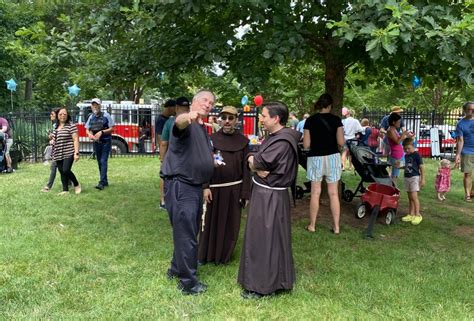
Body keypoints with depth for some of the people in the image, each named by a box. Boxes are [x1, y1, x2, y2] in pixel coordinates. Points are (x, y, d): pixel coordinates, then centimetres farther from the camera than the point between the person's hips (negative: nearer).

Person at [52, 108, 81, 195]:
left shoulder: (71, 126, -6)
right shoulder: (56, 127, 15)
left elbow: (75, 140, -11)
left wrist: (76, 153, -17)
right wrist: (52, 141, 11)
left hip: (68, 153, -7)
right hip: (58, 154, 7)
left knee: (66, 170, -16)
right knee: (62, 172, 6)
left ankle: (76, 184, 7)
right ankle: (65, 190, 14)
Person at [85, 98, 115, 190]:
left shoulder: (106, 115, -7)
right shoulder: (91, 117, 8)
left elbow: (112, 129, -8)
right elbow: (87, 130, 11)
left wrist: (101, 132, -21)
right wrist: (90, 134, -12)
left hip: (106, 142, -5)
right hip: (96, 142, 6)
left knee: (103, 161, -13)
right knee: (99, 162, 10)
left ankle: (102, 183, -18)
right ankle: (105, 181, 21)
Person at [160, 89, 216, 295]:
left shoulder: (203, 129, 17)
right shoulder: (187, 124, -12)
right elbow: (179, 122, -40)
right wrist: (189, 116, -61)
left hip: (195, 186, 10)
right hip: (180, 186, -10)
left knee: (189, 232, 20)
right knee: (186, 235, -4)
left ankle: (176, 269, 37)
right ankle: (188, 283, 7)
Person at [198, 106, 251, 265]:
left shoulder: (243, 141, 0)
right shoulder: (212, 139, -1)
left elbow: (246, 169, 0)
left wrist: (245, 193, -3)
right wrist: (205, 187, -11)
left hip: (234, 189, 1)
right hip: (215, 188, -1)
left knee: (230, 224, 9)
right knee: (211, 222, 6)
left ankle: (224, 255, 26)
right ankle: (206, 255, 21)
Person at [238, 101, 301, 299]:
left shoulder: (283, 142, -21)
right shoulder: (273, 137, 11)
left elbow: (260, 162, -23)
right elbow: (252, 158, 8)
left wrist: (253, 161, -2)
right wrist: (258, 168, -12)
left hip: (270, 197, -10)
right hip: (264, 193, 10)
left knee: (265, 240, -1)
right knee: (260, 237, 18)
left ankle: (262, 286, 12)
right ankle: (259, 279, 32)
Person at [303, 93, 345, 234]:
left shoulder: (310, 120, -3)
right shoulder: (336, 119, -4)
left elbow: (306, 144, -4)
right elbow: (341, 142, -8)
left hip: (315, 158, 0)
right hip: (332, 157, 0)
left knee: (315, 193, 9)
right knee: (334, 193, 7)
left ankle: (312, 225, 16)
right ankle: (336, 227, 11)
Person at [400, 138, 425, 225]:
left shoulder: (416, 155, -9)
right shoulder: (406, 156, 14)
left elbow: (421, 167, -9)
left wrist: (422, 179, -12)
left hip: (415, 177, -8)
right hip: (407, 177, 8)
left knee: (414, 196, -14)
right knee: (410, 197, 10)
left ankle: (417, 215, -10)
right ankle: (411, 214, 15)